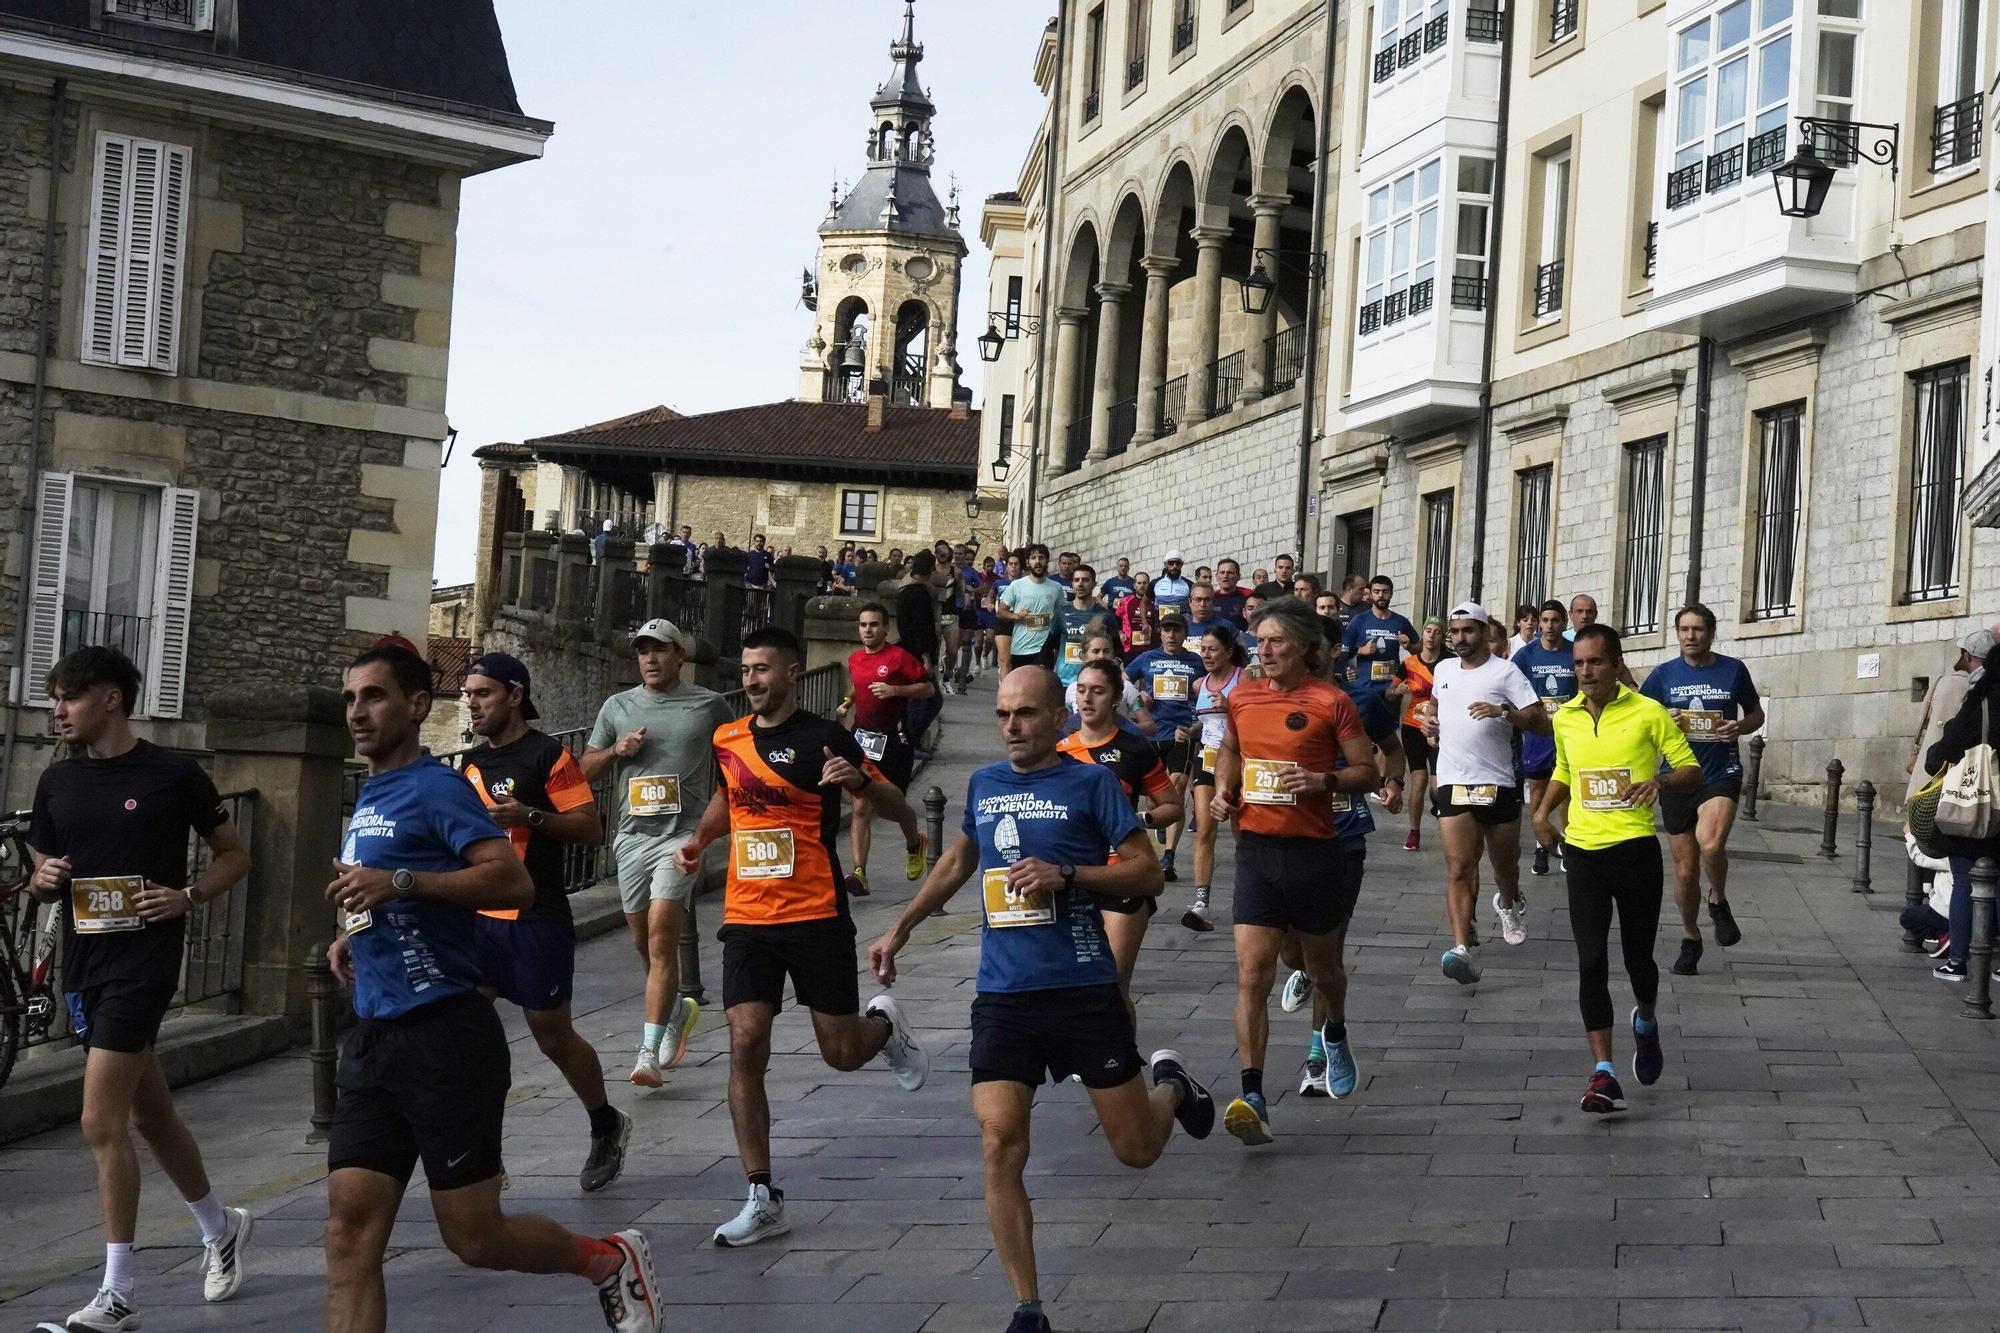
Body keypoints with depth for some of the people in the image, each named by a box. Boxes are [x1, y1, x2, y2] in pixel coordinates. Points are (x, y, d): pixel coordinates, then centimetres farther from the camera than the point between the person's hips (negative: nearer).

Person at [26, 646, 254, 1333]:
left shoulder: (174, 775, -6)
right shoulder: (57, 782, 9)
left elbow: (235, 855, 4)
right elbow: (42, 875, 18)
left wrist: (190, 896, -13)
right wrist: (44, 879, -5)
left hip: (144, 960, -6)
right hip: (83, 963, 6)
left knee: (102, 1123, -13)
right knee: (150, 1116, 16)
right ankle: (219, 1226, 37)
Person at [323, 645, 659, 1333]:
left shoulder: (435, 787, -8)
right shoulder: (367, 799, 18)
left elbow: (513, 881, -21)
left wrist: (399, 882, -25)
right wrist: (356, 932, 15)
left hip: (444, 1036, -8)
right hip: (373, 1039, 8)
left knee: (474, 1236, 0)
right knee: (348, 1234, -3)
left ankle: (611, 1259, 26)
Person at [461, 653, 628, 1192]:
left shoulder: (549, 755, -8)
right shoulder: (473, 762, 15)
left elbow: (591, 827, -13)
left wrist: (529, 814, -25)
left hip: (537, 920, -6)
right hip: (479, 918, 6)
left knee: (553, 1035, 5)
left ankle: (606, 1126, 29)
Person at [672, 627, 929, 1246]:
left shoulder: (823, 737, -7)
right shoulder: (728, 739, 8)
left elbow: (898, 808, -7)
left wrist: (860, 781, -27)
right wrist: (700, 838, 11)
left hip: (816, 917, -4)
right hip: (746, 918, 4)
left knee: (842, 1053, 3)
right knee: (745, 1048, -8)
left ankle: (884, 1024, 41)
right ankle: (763, 1199, -2)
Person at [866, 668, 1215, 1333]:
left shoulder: (1090, 782, -3)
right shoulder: (983, 785, 10)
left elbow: (1148, 874, -5)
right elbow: (958, 860, 29)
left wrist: (1066, 874, -18)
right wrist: (901, 927, 28)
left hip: (1084, 989, -3)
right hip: (1002, 997, 3)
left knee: (1137, 1149, 6)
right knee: (1000, 1150, -9)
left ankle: (1168, 1083, 42)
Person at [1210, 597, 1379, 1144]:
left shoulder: (1332, 702, -7)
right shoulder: (1242, 697, 6)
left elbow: (1367, 771, -3)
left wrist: (1324, 780, -21)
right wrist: (1223, 790, 7)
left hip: (1315, 850, -2)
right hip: (1255, 847, 2)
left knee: (1322, 966, 17)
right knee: (1252, 974, -11)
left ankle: (1335, 1035, 51)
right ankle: (1252, 1098, -15)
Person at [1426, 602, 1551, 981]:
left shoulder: (1505, 672, -4)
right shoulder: (1443, 670, 11)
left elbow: (1541, 723, -10)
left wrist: (1503, 712, -25)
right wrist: (1432, 726, 14)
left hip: (1497, 782, -2)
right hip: (1452, 783, 2)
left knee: (1505, 863, 16)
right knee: (1459, 869, -11)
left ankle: (1510, 904, 51)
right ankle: (1462, 950, -21)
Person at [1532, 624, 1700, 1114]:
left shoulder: (1648, 713, -6)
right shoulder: (1565, 718, 8)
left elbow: (1692, 769, -2)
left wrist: (1660, 781, -23)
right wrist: (1543, 810, 9)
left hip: (1636, 849, -3)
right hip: (1583, 853, 3)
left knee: (1637, 957, 10)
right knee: (1591, 962, -7)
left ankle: (1646, 1023, 44)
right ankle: (1604, 1073, -8)